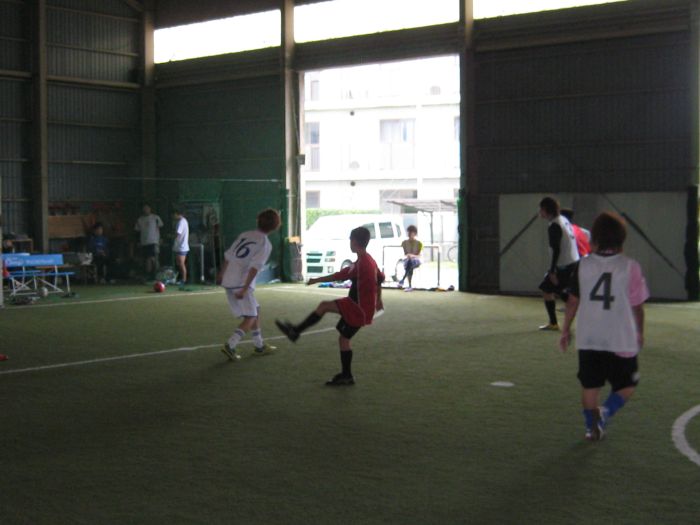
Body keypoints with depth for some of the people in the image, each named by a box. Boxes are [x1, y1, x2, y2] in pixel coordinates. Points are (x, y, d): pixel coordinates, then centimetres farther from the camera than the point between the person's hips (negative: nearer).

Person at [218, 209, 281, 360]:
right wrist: (245, 289, -20)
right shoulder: (265, 244, -6)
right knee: (250, 317, 1)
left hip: (228, 280, 7)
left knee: (255, 311, 19)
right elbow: (255, 267, -17)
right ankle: (230, 346, -13)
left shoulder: (244, 235, 13)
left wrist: (222, 273, 30)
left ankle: (259, 345, 27)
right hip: (241, 282, -7)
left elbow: (228, 255, 15)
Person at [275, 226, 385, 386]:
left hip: (359, 308, -10)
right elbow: (380, 278, 25)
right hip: (360, 308, 10)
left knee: (324, 306, -14)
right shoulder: (370, 261, 11)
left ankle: (296, 331, -8)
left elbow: (340, 275, -19)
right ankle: (346, 376, 15)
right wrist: (378, 299, 36)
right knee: (343, 338, 12)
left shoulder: (361, 263, -20)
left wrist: (317, 280, -10)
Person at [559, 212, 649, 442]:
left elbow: (573, 301, 5)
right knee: (627, 386, 11)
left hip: (588, 338, 2)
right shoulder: (630, 267, -7)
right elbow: (637, 305, -2)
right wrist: (640, 332, 14)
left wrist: (566, 329, 17)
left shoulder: (584, 265, -1)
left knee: (590, 385, 14)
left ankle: (592, 426, 13)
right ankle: (605, 413, -11)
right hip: (621, 340, -2)